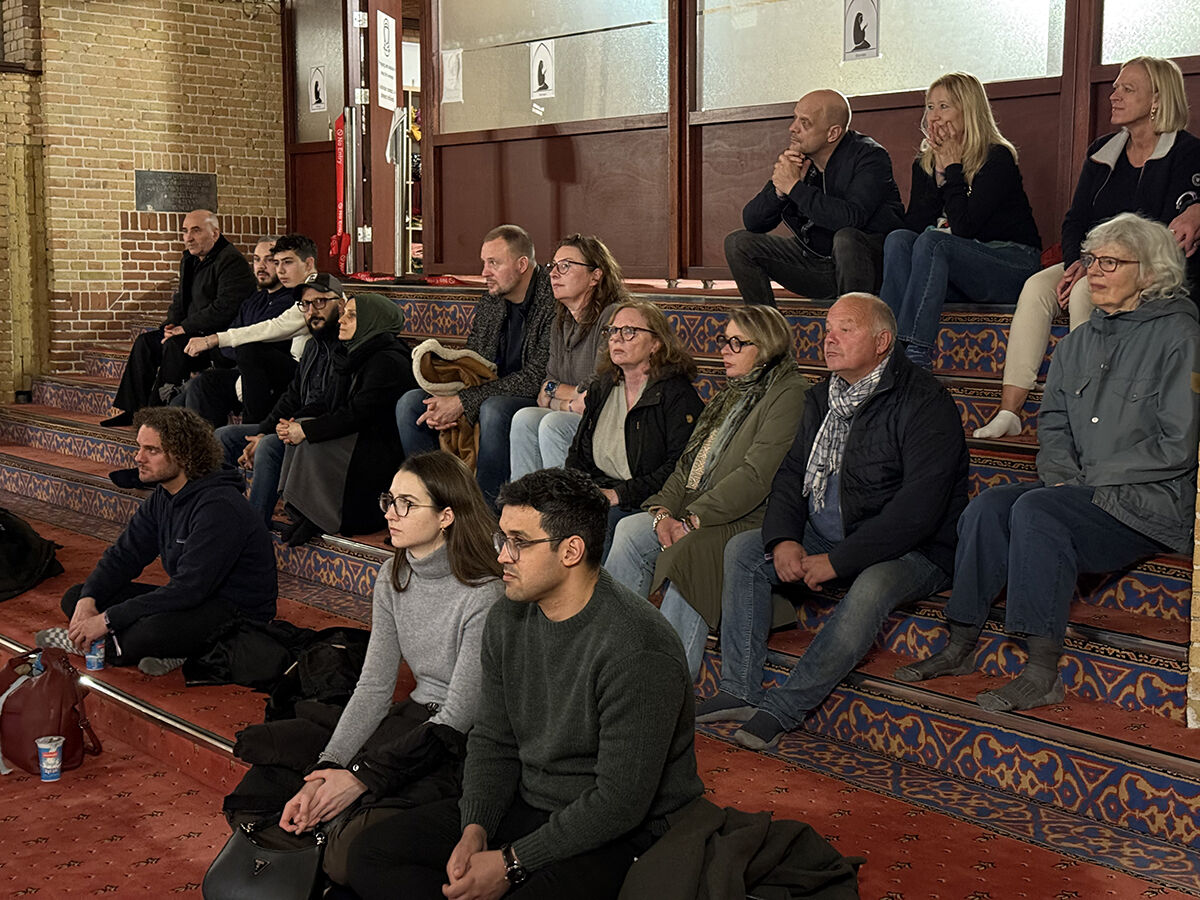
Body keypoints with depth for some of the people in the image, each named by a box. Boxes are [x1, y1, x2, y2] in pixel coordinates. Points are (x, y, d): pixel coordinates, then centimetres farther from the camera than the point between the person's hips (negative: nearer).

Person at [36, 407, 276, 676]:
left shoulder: (218, 507, -25)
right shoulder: (162, 497, 5)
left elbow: (188, 588, -29)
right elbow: (124, 555, 8)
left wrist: (108, 619, -26)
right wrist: (88, 600, -12)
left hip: (238, 613, -10)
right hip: (188, 601, 10)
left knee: (150, 632, -39)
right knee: (75, 597, 2)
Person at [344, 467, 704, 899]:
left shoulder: (638, 652, -24)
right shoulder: (507, 619, 2)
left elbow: (620, 802, -22)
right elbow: (492, 739, 10)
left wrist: (510, 864, -18)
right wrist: (475, 829, -8)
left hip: (614, 834, -8)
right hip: (525, 803, 8)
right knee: (371, 852, -2)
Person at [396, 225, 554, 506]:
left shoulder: (553, 303, -18)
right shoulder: (488, 303, 8)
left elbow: (537, 378, -23)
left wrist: (464, 401, -23)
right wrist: (442, 404, -10)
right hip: (490, 396, 8)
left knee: (494, 409, -38)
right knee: (410, 403, -6)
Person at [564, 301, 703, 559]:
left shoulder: (678, 394, -6)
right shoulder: (601, 387, 17)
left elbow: (681, 468, -14)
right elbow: (577, 453, 21)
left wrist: (618, 495, -18)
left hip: (645, 505, -6)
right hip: (595, 494, 6)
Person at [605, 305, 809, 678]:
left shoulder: (790, 396, -7)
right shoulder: (732, 393, 23)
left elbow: (756, 477, -17)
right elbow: (690, 461, 17)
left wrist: (692, 520, -18)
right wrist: (664, 510, -2)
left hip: (749, 520, -8)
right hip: (696, 513, 8)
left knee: (689, 550, -34)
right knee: (628, 530, -16)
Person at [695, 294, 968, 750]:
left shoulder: (924, 403, -15)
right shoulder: (823, 397, 10)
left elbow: (919, 507, -23)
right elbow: (792, 472, 12)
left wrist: (838, 561, -24)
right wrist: (783, 538, -9)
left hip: (909, 551, -7)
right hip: (823, 537, 8)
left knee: (871, 588, -37)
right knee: (742, 549, -6)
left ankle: (783, 708, -28)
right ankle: (740, 691, -9)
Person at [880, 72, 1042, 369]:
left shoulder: (998, 158, -9)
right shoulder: (924, 164, 10)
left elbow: (964, 228, -20)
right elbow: (913, 224, -3)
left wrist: (953, 168, -14)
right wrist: (940, 173, -11)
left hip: (1012, 263, -6)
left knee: (932, 242, -31)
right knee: (898, 239, -20)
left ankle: (916, 356, -41)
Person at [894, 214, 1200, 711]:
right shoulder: (1078, 342, 15)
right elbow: (1053, 423, 18)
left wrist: (1088, 480, -11)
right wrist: (1063, 476, -4)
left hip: (1155, 503, -6)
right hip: (1085, 495, 7)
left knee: (1036, 511, -30)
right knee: (990, 502, -19)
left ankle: (1043, 674, -27)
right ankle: (960, 646, -14)